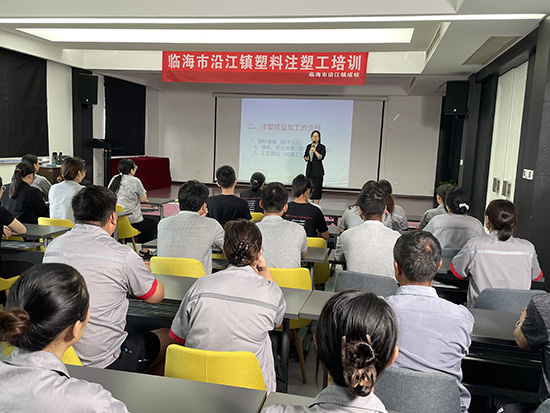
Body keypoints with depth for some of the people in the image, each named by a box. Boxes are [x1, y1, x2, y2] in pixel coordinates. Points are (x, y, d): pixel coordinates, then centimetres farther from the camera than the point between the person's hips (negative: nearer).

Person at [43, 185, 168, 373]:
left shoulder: (52, 247, 0)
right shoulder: (122, 255, -19)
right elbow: (156, 295, -2)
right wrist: (141, 268, 18)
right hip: (103, 363, -6)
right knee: (168, 338, 16)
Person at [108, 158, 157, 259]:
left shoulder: (114, 179, 8)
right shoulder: (135, 181, -12)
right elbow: (143, 199, -4)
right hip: (131, 222, -7)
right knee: (152, 223, 20)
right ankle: (144, 251, 21)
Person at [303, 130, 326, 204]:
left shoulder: (322, 147, -3)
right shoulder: (308, 146, 12)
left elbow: (321, 157, -13)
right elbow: (305, 155, 18)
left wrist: (315, 151, -25)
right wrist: (306, 158, -3)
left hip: (318, 170, -5)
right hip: (309, 169, 5)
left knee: (317, 187, -5)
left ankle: (316, 205, 0)